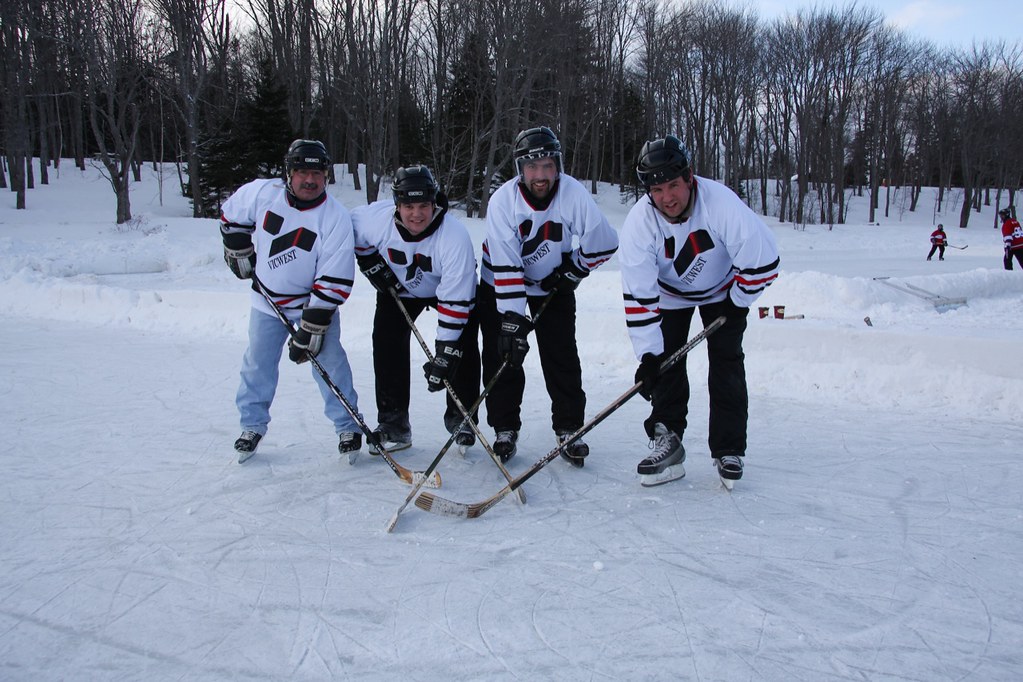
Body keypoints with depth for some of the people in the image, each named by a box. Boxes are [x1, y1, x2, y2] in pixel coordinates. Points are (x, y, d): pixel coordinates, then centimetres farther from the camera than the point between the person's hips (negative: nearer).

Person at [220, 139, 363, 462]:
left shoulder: (336, 217, -23)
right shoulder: (261, 193, -15)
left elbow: (333, 282, -23)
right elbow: (231, 215, 9)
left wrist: (311, 329, -23)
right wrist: (239, 253, 6)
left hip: (315, 302, -3)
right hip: (267, 300, 3)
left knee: (329, 362, -4)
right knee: (258, 364, 9)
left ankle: (348, 427, 11)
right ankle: (252, 426, 27)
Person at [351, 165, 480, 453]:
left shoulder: (455, 236, -38)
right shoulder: (376, 217, -30)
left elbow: (455, 300, -37)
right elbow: (352, 232, -4)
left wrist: (445, 353, -38)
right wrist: (371, 264, -11)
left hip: (448, 287, -2)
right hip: (399, 288, 2)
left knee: (463, 346, -13)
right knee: (387, 342, -9)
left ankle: (460, 417, 6)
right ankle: (393, 423, 2)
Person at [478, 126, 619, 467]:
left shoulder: (573, 193, -24)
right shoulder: (503, 200, -26)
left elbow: (604, 242, -12)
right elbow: (505, 266, -30)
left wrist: (572, 270, -11)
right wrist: (512, 319, -33)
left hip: (554, 282, 1)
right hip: (501, 281, 0)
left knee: (562, 355, -3)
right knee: (502, 354, -3)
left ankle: (569, 429, 10)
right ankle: (505, 429, 11)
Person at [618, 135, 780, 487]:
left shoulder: (720, 202, -36)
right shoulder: (639, 221, -29)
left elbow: (762, 259, -25)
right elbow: (638, 295, -28)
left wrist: (737, 301, -13)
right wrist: (648, 353, -30)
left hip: (722, 289, -1)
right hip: (669, 293, 2)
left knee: (726, 362, -7)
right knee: (665, 361, -7)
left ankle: (728, 450, 5)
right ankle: (667, 441, 6)